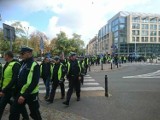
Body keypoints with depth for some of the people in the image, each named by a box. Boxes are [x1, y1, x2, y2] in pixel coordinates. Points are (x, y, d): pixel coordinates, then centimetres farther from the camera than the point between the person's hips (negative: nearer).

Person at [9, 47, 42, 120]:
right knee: (13, 112, 10)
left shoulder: (35, 65, -16)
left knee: (34, 113, 11)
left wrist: (24, 95, -24)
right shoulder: (22, 64, 7)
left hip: (31, 94, -7)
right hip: (20, 93, 7)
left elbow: (34, 83, -22)